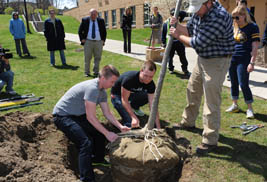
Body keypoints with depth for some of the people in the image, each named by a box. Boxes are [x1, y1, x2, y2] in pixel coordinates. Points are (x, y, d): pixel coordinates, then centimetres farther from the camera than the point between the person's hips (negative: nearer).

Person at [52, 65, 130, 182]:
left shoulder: (102, 91, 1)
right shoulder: (92, 88, -29)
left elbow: (107, 113, 7)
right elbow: (90, 117, -27)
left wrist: (120, 127, -3)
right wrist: (107, 134, -22)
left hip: (77, 115, 10)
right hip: (62, 116, -10)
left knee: (100, 131, 14)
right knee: (86, 143, -23)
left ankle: (98, 158, 36)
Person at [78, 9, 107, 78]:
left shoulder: (101, 21, 7)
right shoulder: (85, 20, 4)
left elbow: (104, 31, 14)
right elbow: (80, 31, 10)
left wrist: (103, 40, 3)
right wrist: (82, 39, -1)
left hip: (99, 42, 1)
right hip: (88, 41, -1)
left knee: (97, 58, 3)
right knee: (87, 58, 1)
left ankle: (96, 72, 12)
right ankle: (87, 72, 11)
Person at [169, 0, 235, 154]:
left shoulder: (219, 17, -27)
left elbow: (197, 43, -26)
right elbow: (189, 29, 14)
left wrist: (178, 36, -11)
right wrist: (177, 25, -6)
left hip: (216, 62, -9)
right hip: (202, 59, 10)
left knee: (211, 102, -6)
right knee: (192, 91, 21)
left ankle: (210, 141, 6)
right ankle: (188, 122, 42)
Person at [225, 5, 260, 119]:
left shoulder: (252, 27, -6)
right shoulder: (234, 27, 11)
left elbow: (255, 46, -10)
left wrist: (252, 63, -16)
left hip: (243, 60, -6)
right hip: (232, 58, 6)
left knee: (243, 84, -6)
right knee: (233, 83, 12)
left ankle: (249, 108, 8)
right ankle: (234, 105, 25)